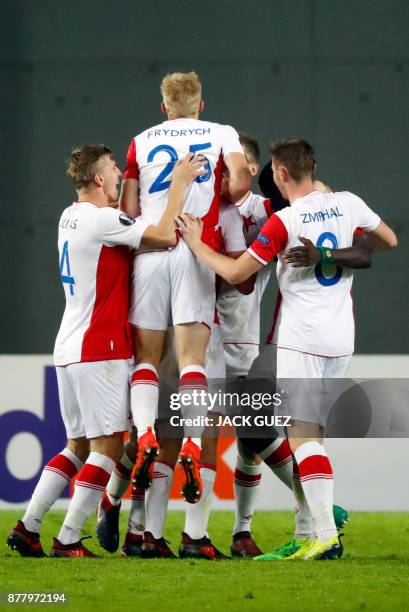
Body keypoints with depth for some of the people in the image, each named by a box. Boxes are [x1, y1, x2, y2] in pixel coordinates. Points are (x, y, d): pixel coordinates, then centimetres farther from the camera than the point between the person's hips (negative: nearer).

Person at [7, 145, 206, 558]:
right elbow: (165, 235, -21)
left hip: (68, 351, 9)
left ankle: (27, 527, 11)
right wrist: (179, 183, -11)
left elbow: (133, 226, 27)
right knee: (107, 445, -5)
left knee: (78, 445, 15)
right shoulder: (103, 220, -14)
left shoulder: (70, 217, 14)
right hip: (98, 351, -9)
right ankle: (68, 540, -7)